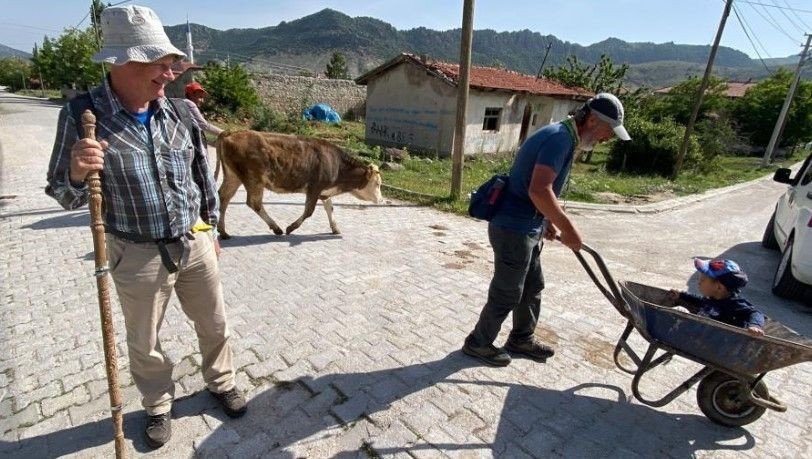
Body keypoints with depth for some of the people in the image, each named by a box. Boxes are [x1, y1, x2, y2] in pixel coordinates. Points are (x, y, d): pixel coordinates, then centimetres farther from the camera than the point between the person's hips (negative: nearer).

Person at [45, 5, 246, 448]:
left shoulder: (177, 112, -4)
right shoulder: (81, 114, -12)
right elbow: (65, 195, -5)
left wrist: (211, 230, 13)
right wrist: (77, 174, -28)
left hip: (194, 244, 3)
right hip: (138, 254, -2)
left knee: (214, 324, 17)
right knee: (144, 343, 17)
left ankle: (221, 383, 43)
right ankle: (158, 407, 43)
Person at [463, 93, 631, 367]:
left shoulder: (563, 137, 14)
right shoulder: (560, 138, -19)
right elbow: (539, 190, -31)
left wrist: (548, 221, 21)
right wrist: (568, 229, -23)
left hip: (526, 228, 10)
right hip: (513, 229, -10)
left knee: (532, 287, 21)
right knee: (507, 294, 3)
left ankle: (521, 339, 38)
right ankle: (478, 343, 22)